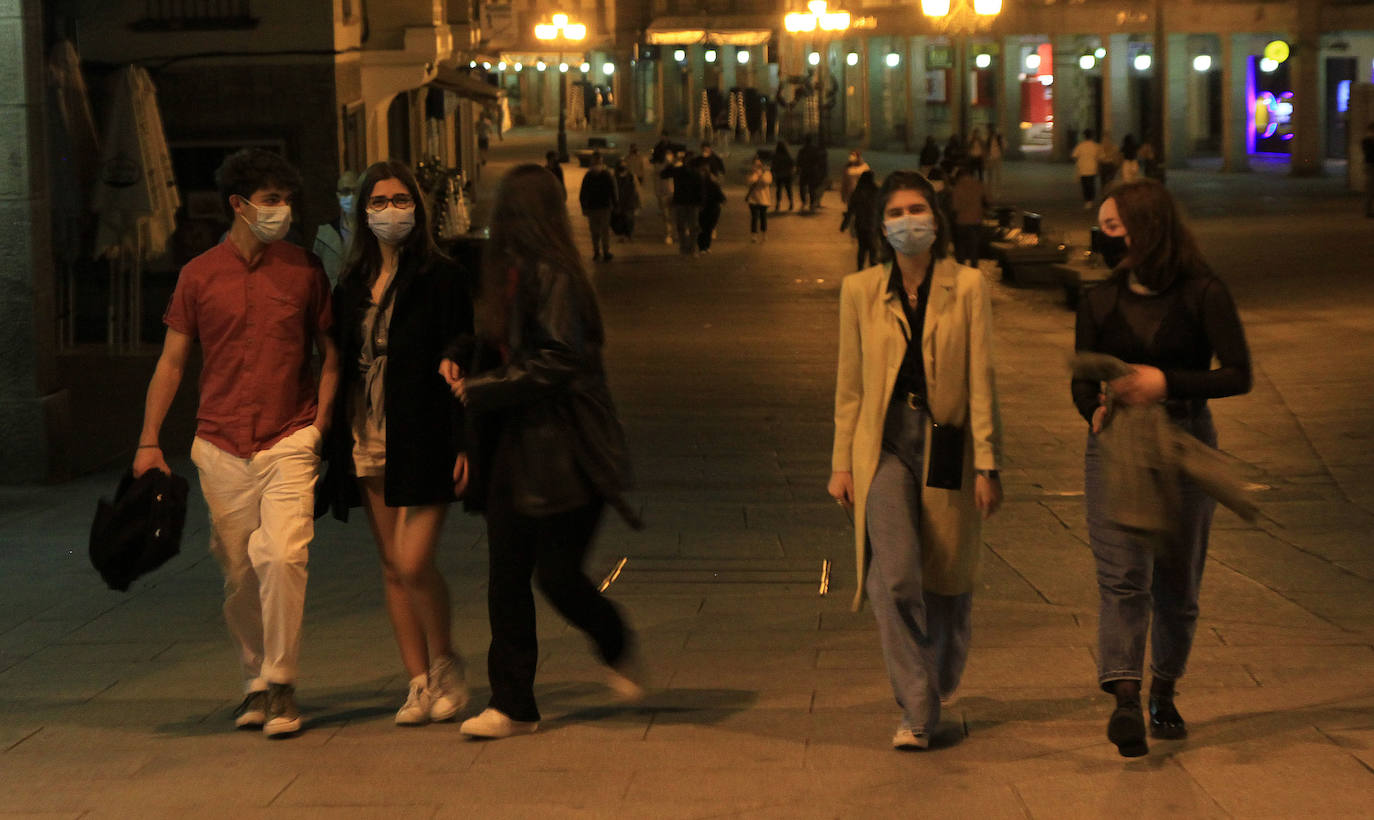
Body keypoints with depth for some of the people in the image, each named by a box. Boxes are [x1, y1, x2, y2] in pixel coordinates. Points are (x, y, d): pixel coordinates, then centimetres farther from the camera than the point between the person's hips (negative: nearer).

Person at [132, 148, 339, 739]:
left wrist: (320, 424, 1)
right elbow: (172, 361, 9)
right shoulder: (199, 275, 4)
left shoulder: (304, 270, 4)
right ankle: (255, 682, 23)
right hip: (220, 446, 1)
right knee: (238, 574, 6)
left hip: (289, 441, -1)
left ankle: (281, 684, -6)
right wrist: (149, 440, 3)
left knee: (282, 556, -18)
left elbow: (331, 352, 12)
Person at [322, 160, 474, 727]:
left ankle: (445, 664, 11)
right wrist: (335, 444, 10)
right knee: (393, 569, 7)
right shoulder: (351, 285, 11)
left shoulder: (440, 278, -4)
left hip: (422, 440, -5)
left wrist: (463, 443, -13)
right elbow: (339, 364, 14)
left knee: (415, 563, -12)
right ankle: (419, 682, 15)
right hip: (367, 441, 5)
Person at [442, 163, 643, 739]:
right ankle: (512, 706, 9)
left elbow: (557, 363, -20)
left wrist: (481, 389, -14)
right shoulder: (507, 275, 13)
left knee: (557, 574, -5)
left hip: (563, 451, -8)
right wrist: (461, 364, 1)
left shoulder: (552, 278, -14)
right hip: (514, 449, 8)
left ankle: (619, 650, 24)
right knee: (506, 578, 4)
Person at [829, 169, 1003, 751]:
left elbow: (981, 380, 0)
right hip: (884, 445, 0)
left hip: (947, 445, 0)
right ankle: (916, 712, -9)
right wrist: (842, 463, 7)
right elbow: (849, 383, 10)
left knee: (947, 582, 9)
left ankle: (933, 688, 34)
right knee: (897, 576, -15)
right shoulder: (860, 291, 6)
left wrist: (987, 464, -4)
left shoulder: (967, 288, 1)